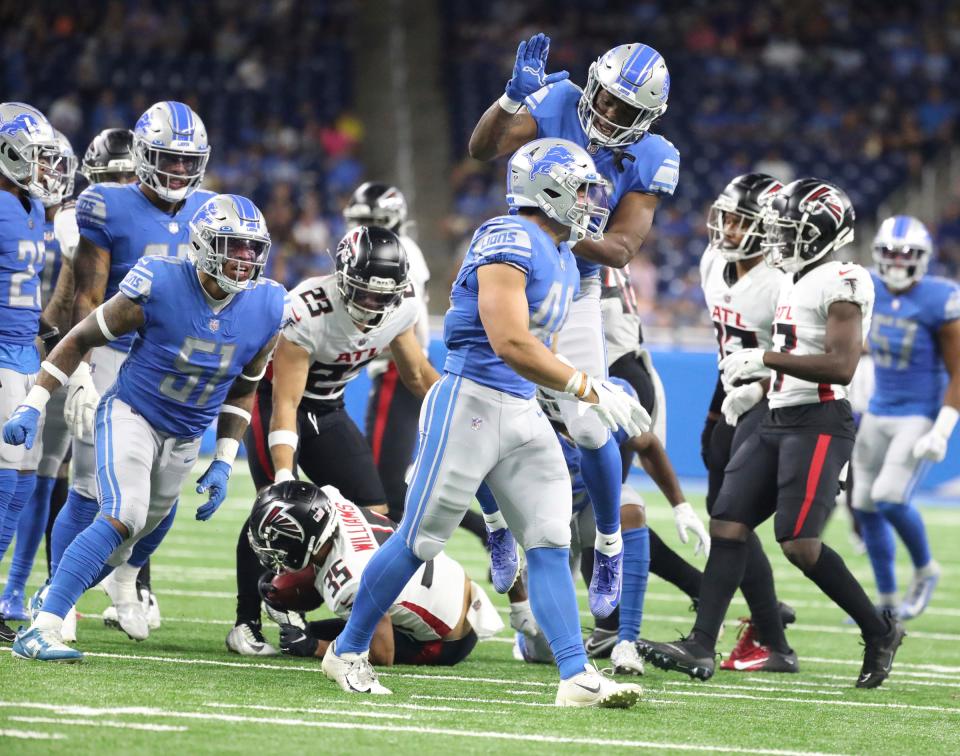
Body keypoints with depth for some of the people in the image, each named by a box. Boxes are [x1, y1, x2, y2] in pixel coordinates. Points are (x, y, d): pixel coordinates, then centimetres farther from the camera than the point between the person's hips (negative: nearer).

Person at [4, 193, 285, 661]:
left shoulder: (266, 309, -10)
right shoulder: (158, 288, -22)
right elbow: (82, 338, -9)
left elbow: (241, 390, 8)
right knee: (124, 519, -26)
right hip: (130, 414, -6)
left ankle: (49, 601, 38)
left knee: (139, 540, 14)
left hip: (185, 438, 6)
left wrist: (223, 463, 3)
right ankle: (40, 631, -28)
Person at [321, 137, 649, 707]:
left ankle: (577, 677, -4)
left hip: (525, 413, 9)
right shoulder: (510, 242, -15)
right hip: (471, 402, -9)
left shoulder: (564, 262, 16)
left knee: (550, 543, -1)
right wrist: (591, 390, -21)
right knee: (421, 541, 0)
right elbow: (510, 344, -23)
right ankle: (349, 650, 15)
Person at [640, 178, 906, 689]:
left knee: (799, 543, -14)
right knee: (727, 525, -1)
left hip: (819, 424, -9)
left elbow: (841, 366, -22)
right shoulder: (796, 281, 17)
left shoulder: (841, 284, -13)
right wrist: (755, 382, 16)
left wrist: (765, 360, -21)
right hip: (778, 421, 9)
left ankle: (879, 633, 4)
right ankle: (701, 647, -3)